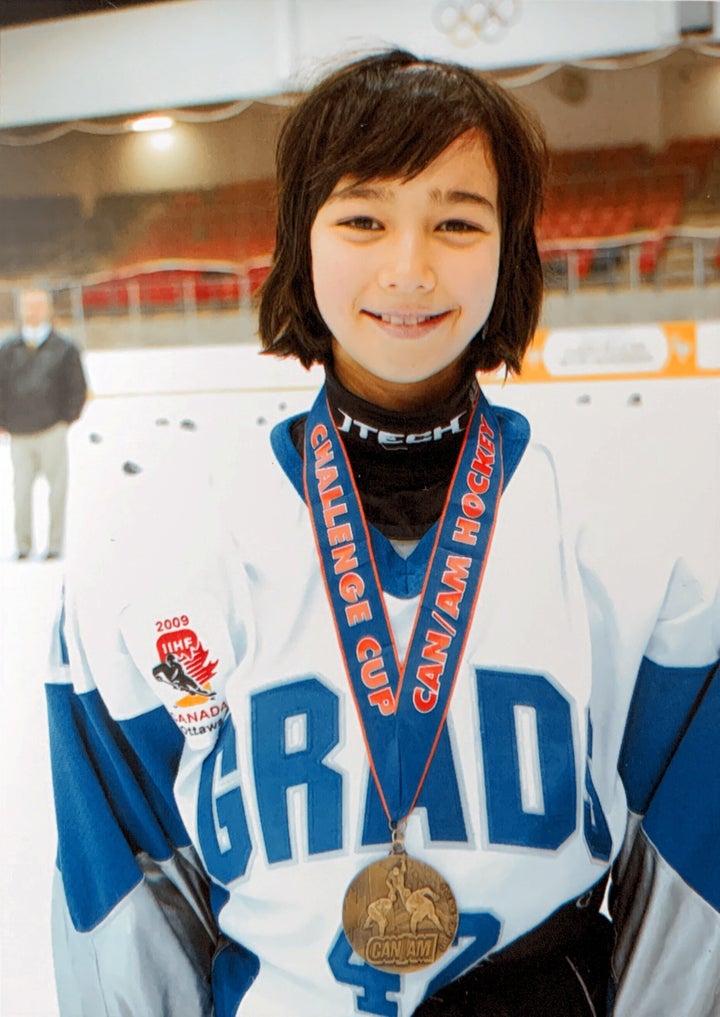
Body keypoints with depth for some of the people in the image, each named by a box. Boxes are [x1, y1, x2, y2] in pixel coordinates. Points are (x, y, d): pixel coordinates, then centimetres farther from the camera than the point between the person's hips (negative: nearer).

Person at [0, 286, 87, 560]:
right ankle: (23, 546, 9)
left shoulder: (65, 349, 5)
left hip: (52, 432, -2)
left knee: (57, 490, 0)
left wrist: (65, 421, -1)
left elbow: (78, 389, 6)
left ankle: (55, 545, 10)